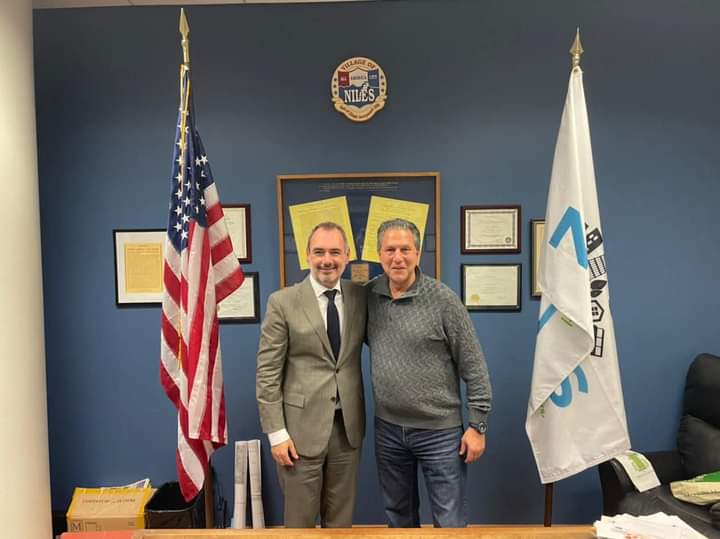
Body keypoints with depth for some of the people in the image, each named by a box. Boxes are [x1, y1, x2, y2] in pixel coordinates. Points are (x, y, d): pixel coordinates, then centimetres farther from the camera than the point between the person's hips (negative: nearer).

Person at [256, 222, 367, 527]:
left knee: (341, 519, 18)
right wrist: (276, 433, -10)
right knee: (300, 520, 14)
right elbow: (267, 373, -8)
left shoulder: (360, 297, 1)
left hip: (348, 425, 3)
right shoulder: (283, 302, -9)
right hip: (302, 426, -3)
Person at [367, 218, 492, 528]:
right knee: (398, 517, 20)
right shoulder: (369, 296, -3)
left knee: (450, 523, 9)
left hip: (440, 431, -4)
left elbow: (474, 367, -10)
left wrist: (477, 425, -9)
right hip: (387, 429, 4)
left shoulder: (443, 300, -14)